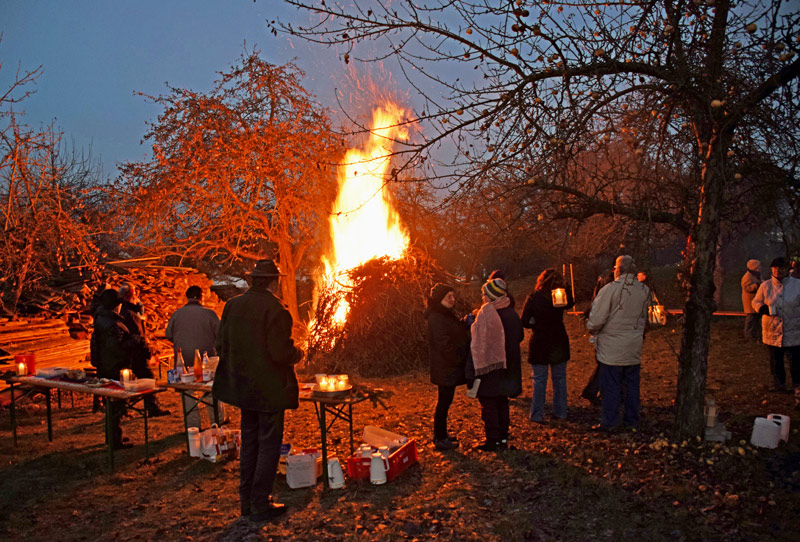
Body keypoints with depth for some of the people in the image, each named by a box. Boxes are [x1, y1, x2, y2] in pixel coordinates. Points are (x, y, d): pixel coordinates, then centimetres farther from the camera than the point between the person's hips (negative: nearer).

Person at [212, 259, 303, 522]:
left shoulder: (232, 305, 2)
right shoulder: (275, 309, -18)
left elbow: (221, 345, 6)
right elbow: (280, 353, -22)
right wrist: (298, 354, -1)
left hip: (244, 385, 7)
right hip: (270, 388, -7)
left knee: (249, 441, 18)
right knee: (269, 444, 4)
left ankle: (247, 500, 27)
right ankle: (261, 505, 11)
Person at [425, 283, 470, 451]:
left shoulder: (445, 315, 14)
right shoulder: (436, 318, -19)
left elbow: (457, 333, 16)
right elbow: (444, 344, -23)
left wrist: (467, 322, 2)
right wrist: (459, 359, -17)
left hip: (448, 368, 10)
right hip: (445, 369, -10)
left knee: (445, 400, 17)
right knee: (444, 401, -3)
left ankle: (441, 434, 29)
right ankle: (440, 439, 6)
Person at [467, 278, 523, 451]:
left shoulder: (486, 313, -18)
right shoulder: (511, 313, 2)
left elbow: (480, 343, -19)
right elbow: (519, 337, 13)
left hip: (489, 365, -7)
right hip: (507, 365, 7)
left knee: (488, 404, 4)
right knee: (502, 402, 17)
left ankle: (492, 441, 9)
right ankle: (503, 438, 24)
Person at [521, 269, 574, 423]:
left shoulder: (533, 298, -12)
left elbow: (525, 322, -11)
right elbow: (571, 303, 19)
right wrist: (565, 287, 6)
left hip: (539, 343, -2)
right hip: (559, 343, 3)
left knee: (539, 380, 5)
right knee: (560, 378, 15)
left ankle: (537, 415, 9)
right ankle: (560, 412, 23)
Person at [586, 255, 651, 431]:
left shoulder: (610, 289, -17)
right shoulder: (644, 290, 1)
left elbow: (596, 319, -16)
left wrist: (591, 329, 3)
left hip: (612, 347, -5)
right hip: (634, 348, 5)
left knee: (611, 385, 3)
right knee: (632, 384, 15)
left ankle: (608, 422, 10)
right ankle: (632, 420, 24)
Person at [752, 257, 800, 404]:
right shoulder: (765, 286, 3)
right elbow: (756, 302, 12)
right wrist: (763, 308, -9)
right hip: (773, 332, 2)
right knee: (775, 361, 14)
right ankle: (779, 385, 34)